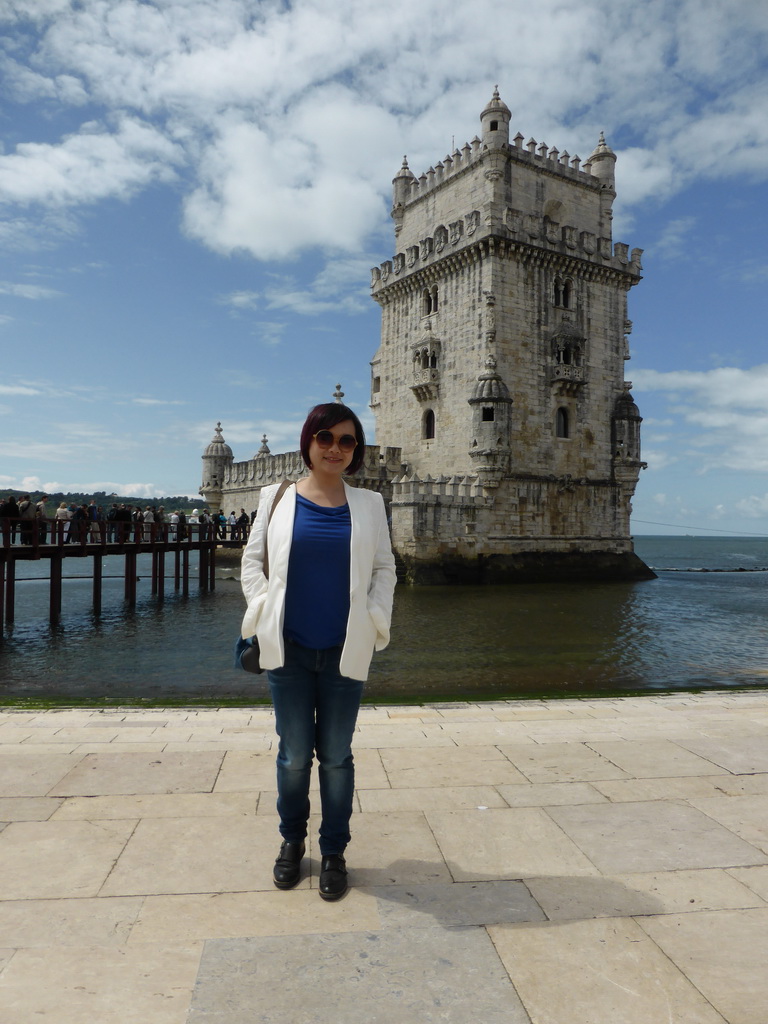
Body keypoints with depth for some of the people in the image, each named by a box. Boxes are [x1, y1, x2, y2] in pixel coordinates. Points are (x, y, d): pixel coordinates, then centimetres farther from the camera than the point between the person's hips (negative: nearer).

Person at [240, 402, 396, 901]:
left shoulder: (368, 504, 3)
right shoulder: (278, 498, 2)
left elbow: (384, 567, 7)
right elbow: (253, 558, 7)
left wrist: (375, 618, -4)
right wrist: (264, 611, -4)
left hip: (345, 651, 0)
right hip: (289, 650, 0)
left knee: (336, 756, 11)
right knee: (294, 755, 12)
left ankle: (334, 852, 29)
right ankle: (292, 840, 35)